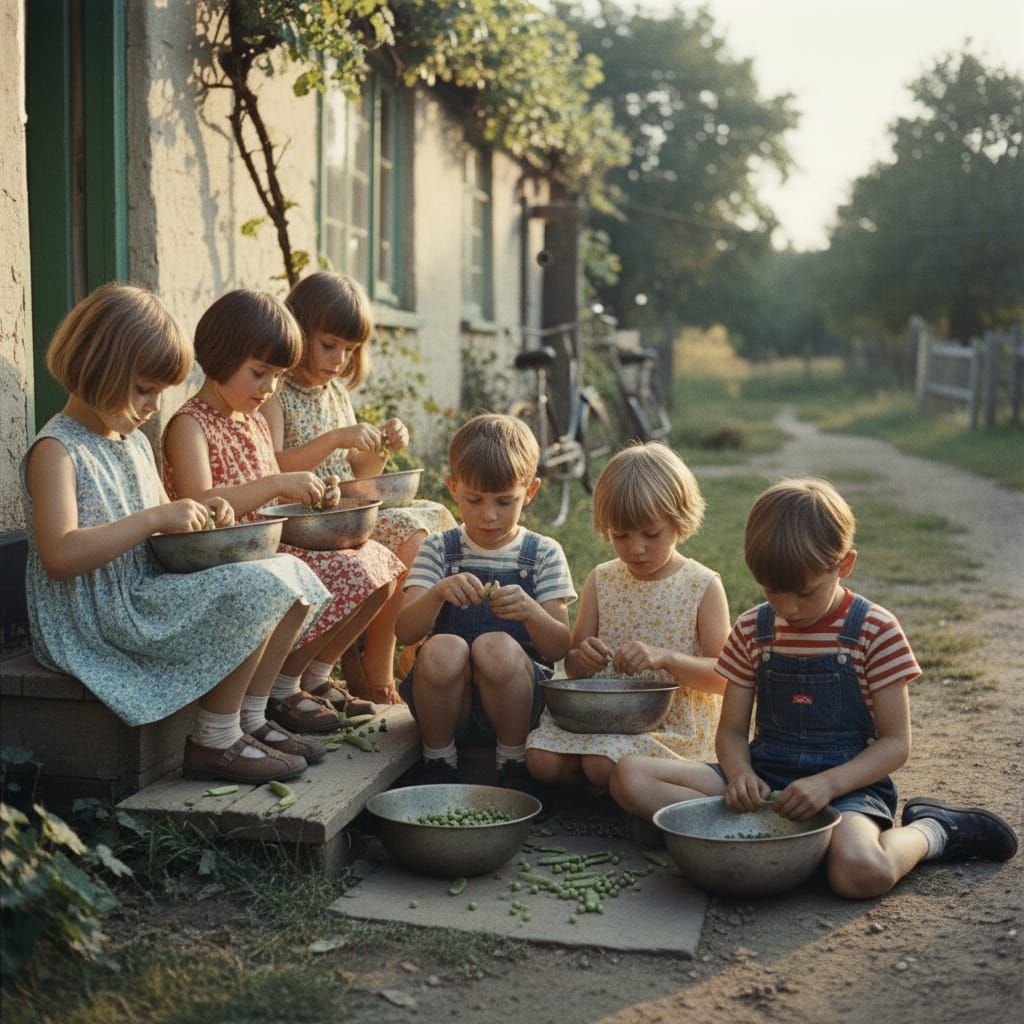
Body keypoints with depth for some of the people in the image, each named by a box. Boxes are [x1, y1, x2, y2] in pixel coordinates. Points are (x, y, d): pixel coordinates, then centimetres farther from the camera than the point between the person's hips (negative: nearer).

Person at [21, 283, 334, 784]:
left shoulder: (136, 443, 15)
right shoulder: (56, 450, -13)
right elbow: (59, 557, -26)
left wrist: (200, 515, 4)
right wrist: (155, 519, -26)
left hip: (149, 596, 9)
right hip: (97, 621, -9)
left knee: (291, 574, 1)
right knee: (257, 588, -23)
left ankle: (249, 719, 7)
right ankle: (214, 742, -10)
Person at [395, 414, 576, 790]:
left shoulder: (543, 554, 5)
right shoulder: (439, 550, 7)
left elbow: (560, 648, -2)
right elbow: (405, 632, -5)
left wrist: (530, 612, -23)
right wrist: (438, 594, -26)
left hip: (517, 701, 0)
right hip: (449, 703, 1)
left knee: (497, 647, -32)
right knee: (443, 649, -31)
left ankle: (512, 764, -8)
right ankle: (437, 763, -6)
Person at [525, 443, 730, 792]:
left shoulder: (703, 586, -4)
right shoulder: (601, 580, 7)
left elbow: (725, 677, -9)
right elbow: (572, 668, 11)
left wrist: (664, 658, -25)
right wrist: (581, 658, -15)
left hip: (673, 721, -4)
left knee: (604, 765, -30)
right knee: (542, 761, -19)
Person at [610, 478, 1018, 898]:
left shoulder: (875, 630, -7)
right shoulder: (751, 630, 4)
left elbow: (895, 743, -7)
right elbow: (731, 731, 8)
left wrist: (828, 784, -24)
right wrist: (739, 774, -17)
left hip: (847, 783, -4)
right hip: (765, 776, 4)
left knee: (860, 871, -39)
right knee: (630, 777, -17)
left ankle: (932, 831, -4)